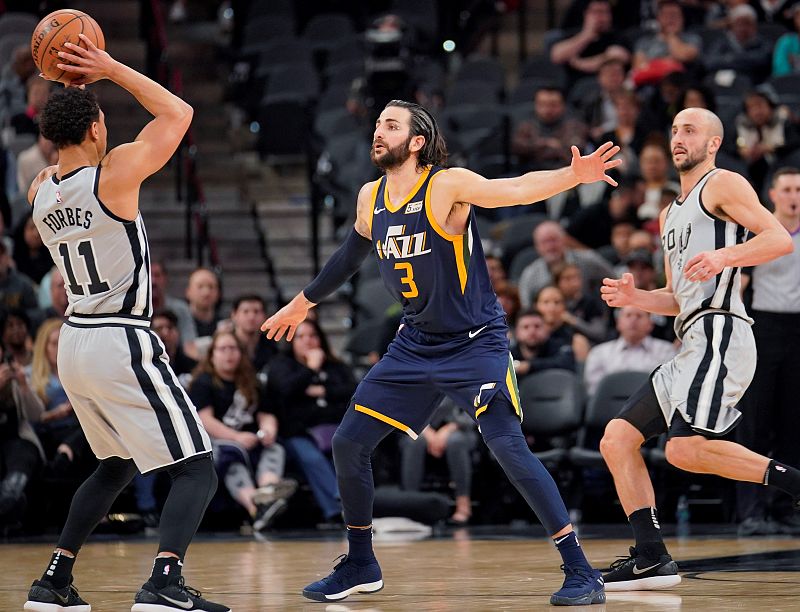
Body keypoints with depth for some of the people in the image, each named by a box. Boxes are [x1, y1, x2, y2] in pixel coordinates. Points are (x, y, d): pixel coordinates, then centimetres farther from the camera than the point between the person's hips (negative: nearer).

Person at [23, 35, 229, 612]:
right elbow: (178, 113, -4)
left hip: (75, 343, 8)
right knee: (197, 470, -4)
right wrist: (110, 69, -2)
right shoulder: (117, 173, -15)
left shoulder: (41, 190, 4)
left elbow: (70, 158, 28)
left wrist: (74, 89, 17)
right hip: (123, 346, -8)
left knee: (117, 466, 26)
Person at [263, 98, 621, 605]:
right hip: (415, 346, 7)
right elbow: (352, 253, 23)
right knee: (348, 442, 5)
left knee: (509, 448, -20)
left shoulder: (448, 185, -15)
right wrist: (304, 303, 34)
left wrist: (574, 175, -46)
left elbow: (519, 190, -28)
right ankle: (360, 566, 23)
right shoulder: (370, 198, 4)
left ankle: (581, 572, -13)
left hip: (475, 344, -7)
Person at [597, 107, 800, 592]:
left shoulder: (723, 184, 1)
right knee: (617, 440, 5)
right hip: (693, 346, 9)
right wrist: (634, 298, 11)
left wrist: (724, 255, -26)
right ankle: (652, 558, 3)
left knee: (686, 449, -25)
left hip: (720, 334, -9)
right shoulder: (670, 215, 27)